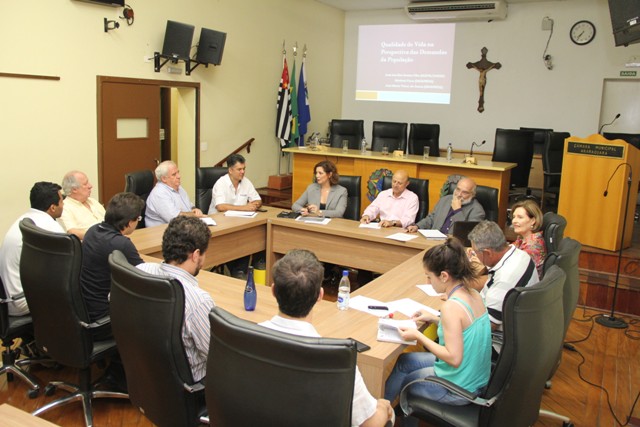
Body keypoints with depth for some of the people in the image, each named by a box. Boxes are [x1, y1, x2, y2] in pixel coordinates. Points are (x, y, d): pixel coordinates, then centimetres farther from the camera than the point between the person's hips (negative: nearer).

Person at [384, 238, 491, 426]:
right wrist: (435, 319, 8)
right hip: (477, 378, 8)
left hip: (459, 390, -8)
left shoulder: (451, 306, -29)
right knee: (403, 361, 21)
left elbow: (454, 358, -29)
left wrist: (418, 336, -20)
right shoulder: (474, 294, -3)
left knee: (399, 372, 15)